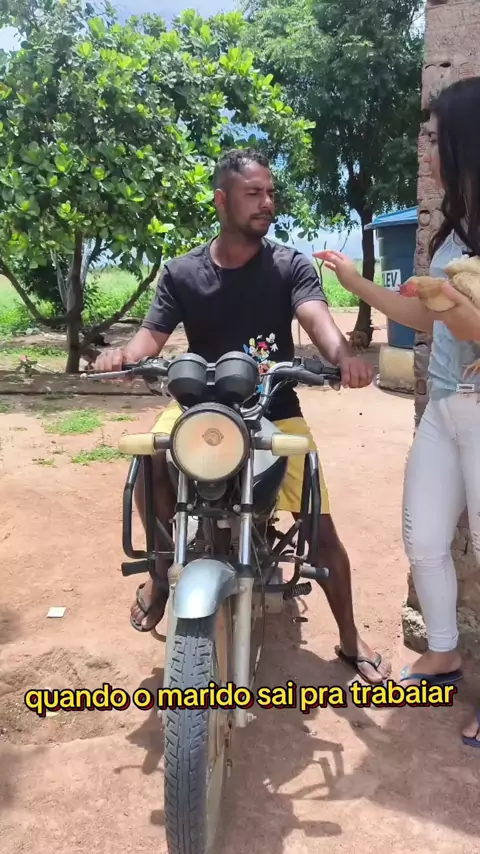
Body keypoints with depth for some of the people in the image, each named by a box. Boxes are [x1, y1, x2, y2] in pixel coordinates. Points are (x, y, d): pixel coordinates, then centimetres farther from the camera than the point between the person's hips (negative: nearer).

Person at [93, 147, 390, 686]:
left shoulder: (290, 266, -2)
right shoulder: (181, 273, 2)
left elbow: (316, 317, -19)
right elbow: (153, 333, -6)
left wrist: (344, 355, -43)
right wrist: (125, 354, -31)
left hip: (275, 410, 0)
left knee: (322, 529, -5)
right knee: (148, 458, -30)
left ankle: (350, 640, 18)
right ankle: (163, 570, -2)